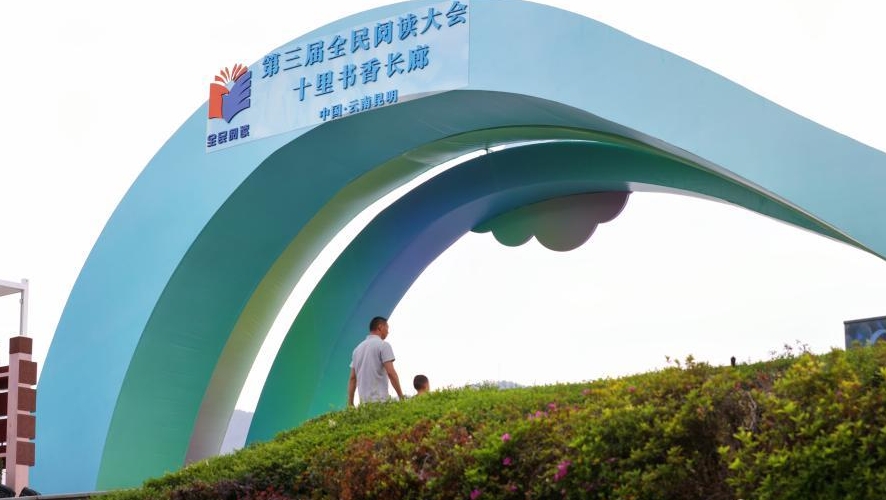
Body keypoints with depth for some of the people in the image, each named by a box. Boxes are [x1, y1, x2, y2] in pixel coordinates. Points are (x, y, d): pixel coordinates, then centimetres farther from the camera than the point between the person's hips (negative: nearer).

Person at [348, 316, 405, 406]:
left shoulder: (358, 348, 17)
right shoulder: (383, 345, -3)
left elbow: (352, 378, 15)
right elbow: (391, 372, -12)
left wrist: (350, 404, 16)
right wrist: (401, 397, -8)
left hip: (363, 401, 7)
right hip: (379, 400, -7)